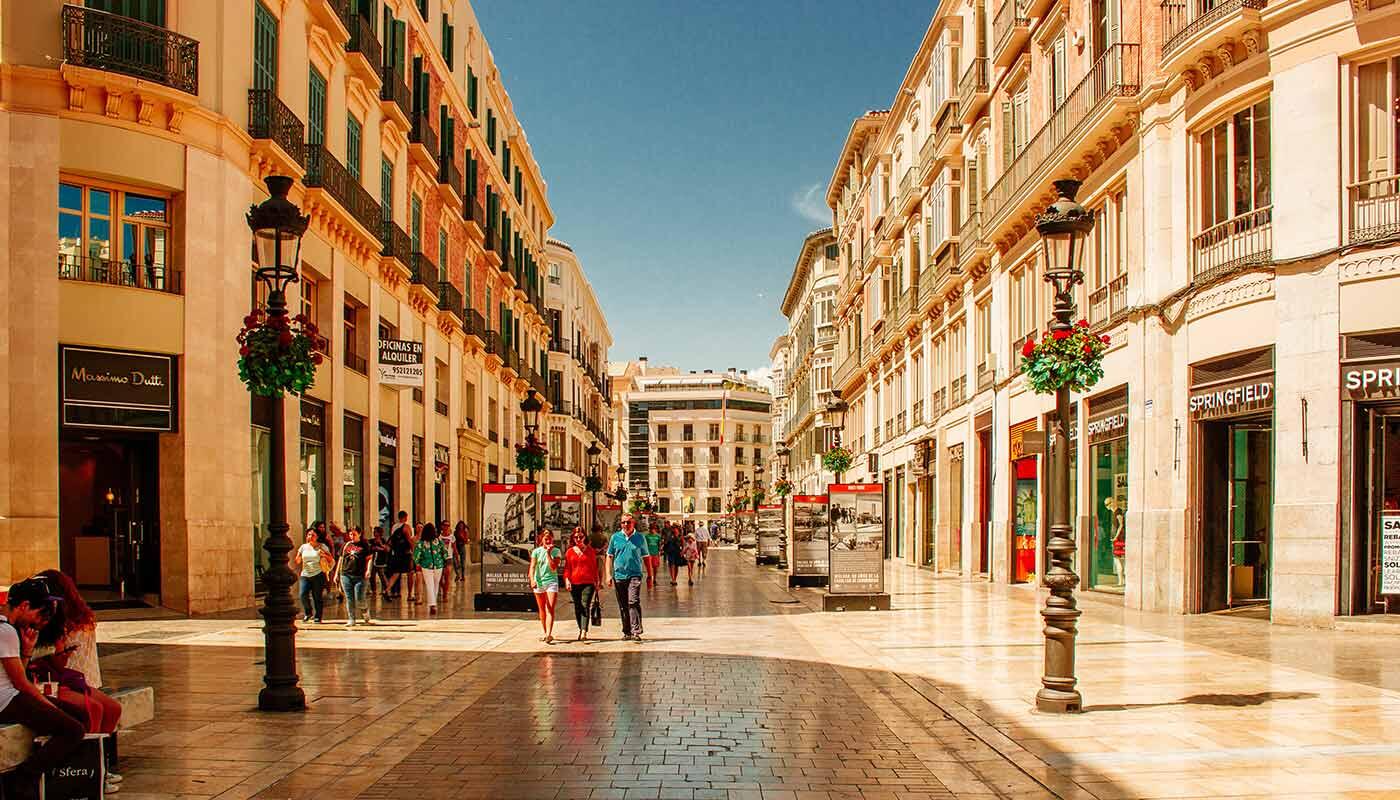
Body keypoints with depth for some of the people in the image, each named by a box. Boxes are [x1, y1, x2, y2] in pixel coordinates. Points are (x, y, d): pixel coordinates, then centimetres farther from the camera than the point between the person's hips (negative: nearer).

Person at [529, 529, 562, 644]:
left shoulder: (556, 551, 1)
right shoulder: (536, 552, 3)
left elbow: (553, 568, -9)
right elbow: (532, 567, -5)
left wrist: (548, 553, -14)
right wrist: (532, 580, -21)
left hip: (552, 581, -2)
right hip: (539, 582, 2)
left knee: (550, 609, -14)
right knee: (542, 610, 11)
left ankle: (549, 634, -25)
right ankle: (545, 633, 23)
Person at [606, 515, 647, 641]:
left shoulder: (640, 538, 4)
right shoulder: (615, 538, 6)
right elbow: (609, 557, 11)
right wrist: (608, 575, 3)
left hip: (634, 575, -3)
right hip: (619, 576, 3)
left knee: (633, 602, -17)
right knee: (623, 606, 9)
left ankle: (636, 631, -19)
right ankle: (627, 632, 20)